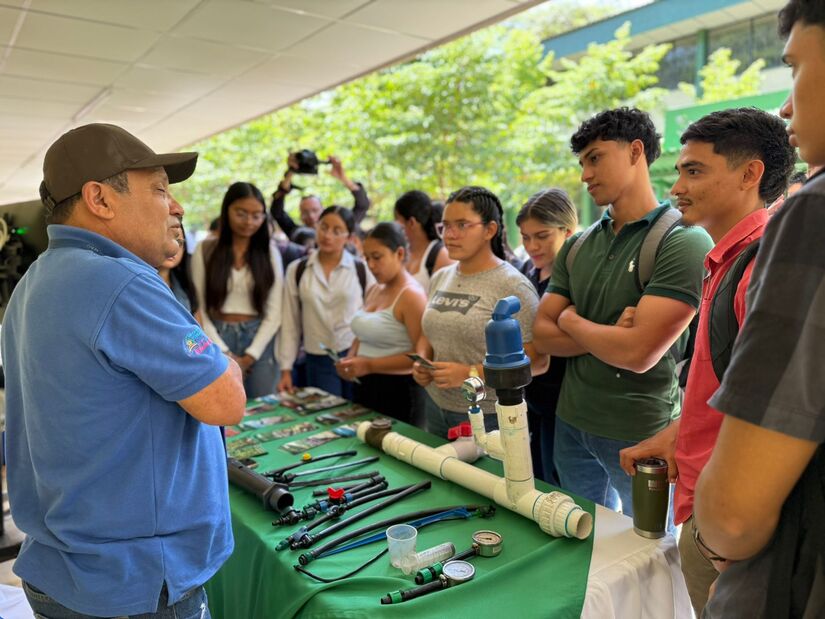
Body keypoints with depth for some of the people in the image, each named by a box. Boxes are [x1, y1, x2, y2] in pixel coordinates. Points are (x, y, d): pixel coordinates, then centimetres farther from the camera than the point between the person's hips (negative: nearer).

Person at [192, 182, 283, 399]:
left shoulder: (270, 253, 5)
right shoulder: (205, 251, 1)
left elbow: (274, 312, 1)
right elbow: (199, 309, -2)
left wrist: (251, 355, -7)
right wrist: (224, 353, -8)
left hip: (259, 342, 1)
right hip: (217, 340, -1)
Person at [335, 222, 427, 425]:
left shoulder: (411, 294, -14)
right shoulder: (374, 290, 10)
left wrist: (369, 365, -21)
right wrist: (350, 358, 2)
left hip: (397, 391, -8)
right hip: (364, 387, 8)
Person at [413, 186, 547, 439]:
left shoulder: (512, 285, -14)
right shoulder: (440, 278, 7)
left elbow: (537, 361, -17)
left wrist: (471, 373, -24)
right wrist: (422, 361, -3)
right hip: (436, 409, 6)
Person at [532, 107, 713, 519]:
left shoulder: (684, 242, -15)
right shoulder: (576, 247, 5)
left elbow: (638, 354, -23)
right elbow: (542, 336, 1)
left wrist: (571, 321, -7)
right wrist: (608, 336, -16)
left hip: (642, 436, -5)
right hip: (571, 424, 6)